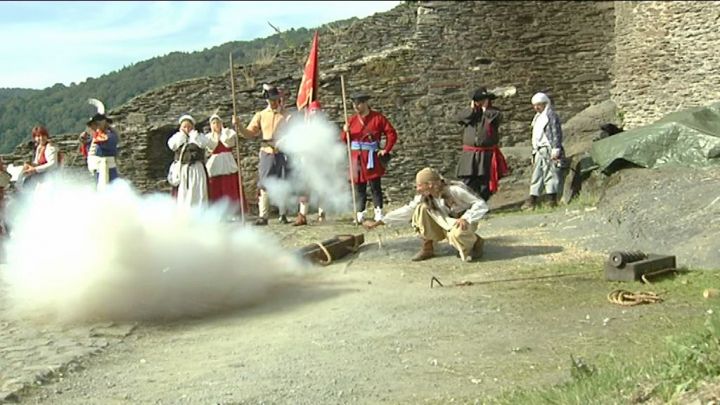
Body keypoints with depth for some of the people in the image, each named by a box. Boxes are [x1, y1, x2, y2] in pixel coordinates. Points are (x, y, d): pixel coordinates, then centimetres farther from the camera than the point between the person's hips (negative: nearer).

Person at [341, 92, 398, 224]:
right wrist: (345, 132, -10)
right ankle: (360, 213, 11)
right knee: (359, 187, 6)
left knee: (375, 186, -1)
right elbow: (345, 140, 11)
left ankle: (379, 212, 3)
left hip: (372, 157, -4)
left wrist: (386, 150, -6)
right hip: (356, 158, 4)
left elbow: (392, 134, -1)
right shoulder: (352, 120, 9)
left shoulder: (378, 118, -2)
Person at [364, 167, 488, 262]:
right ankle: (427, 248, -5)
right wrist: (378, 223, -13)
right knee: (421, 208, -19)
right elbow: (406, 210, -10)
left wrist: (466, 219, -39)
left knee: (457, 234, -41)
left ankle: (476, 243, -4)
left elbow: (481, 204, -24)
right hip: (446, 223, 5)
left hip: (462, 221, -5)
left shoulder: (455, 190, -28)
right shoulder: (424, 197, -12)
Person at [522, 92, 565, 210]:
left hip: (549, 149, -9)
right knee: (536, 174, 7)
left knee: (550, 173, -8)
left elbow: (556, 133, -12)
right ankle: (533, 198, 8)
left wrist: (556, 149, -18)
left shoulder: (551, 115, -5)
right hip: (539, 150, 9)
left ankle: (552, 199, -6)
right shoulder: (537, 117, 22)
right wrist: (534, 151, 22)